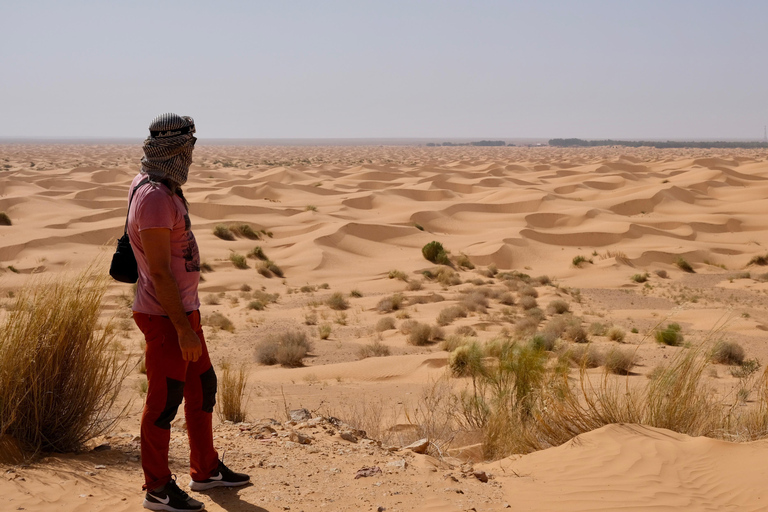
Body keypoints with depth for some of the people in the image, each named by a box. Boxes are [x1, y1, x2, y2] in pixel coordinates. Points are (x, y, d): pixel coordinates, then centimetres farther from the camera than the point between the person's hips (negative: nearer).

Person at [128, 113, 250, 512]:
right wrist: (183, 328, -23)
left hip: (183, 310, 10)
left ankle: (206, 470, 31)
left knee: (202, 386, 18)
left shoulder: (162, 188, 10)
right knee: (164, 400, 0)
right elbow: (159, 272, -24)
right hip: (165, 315, -10)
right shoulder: (154, 197, -22)